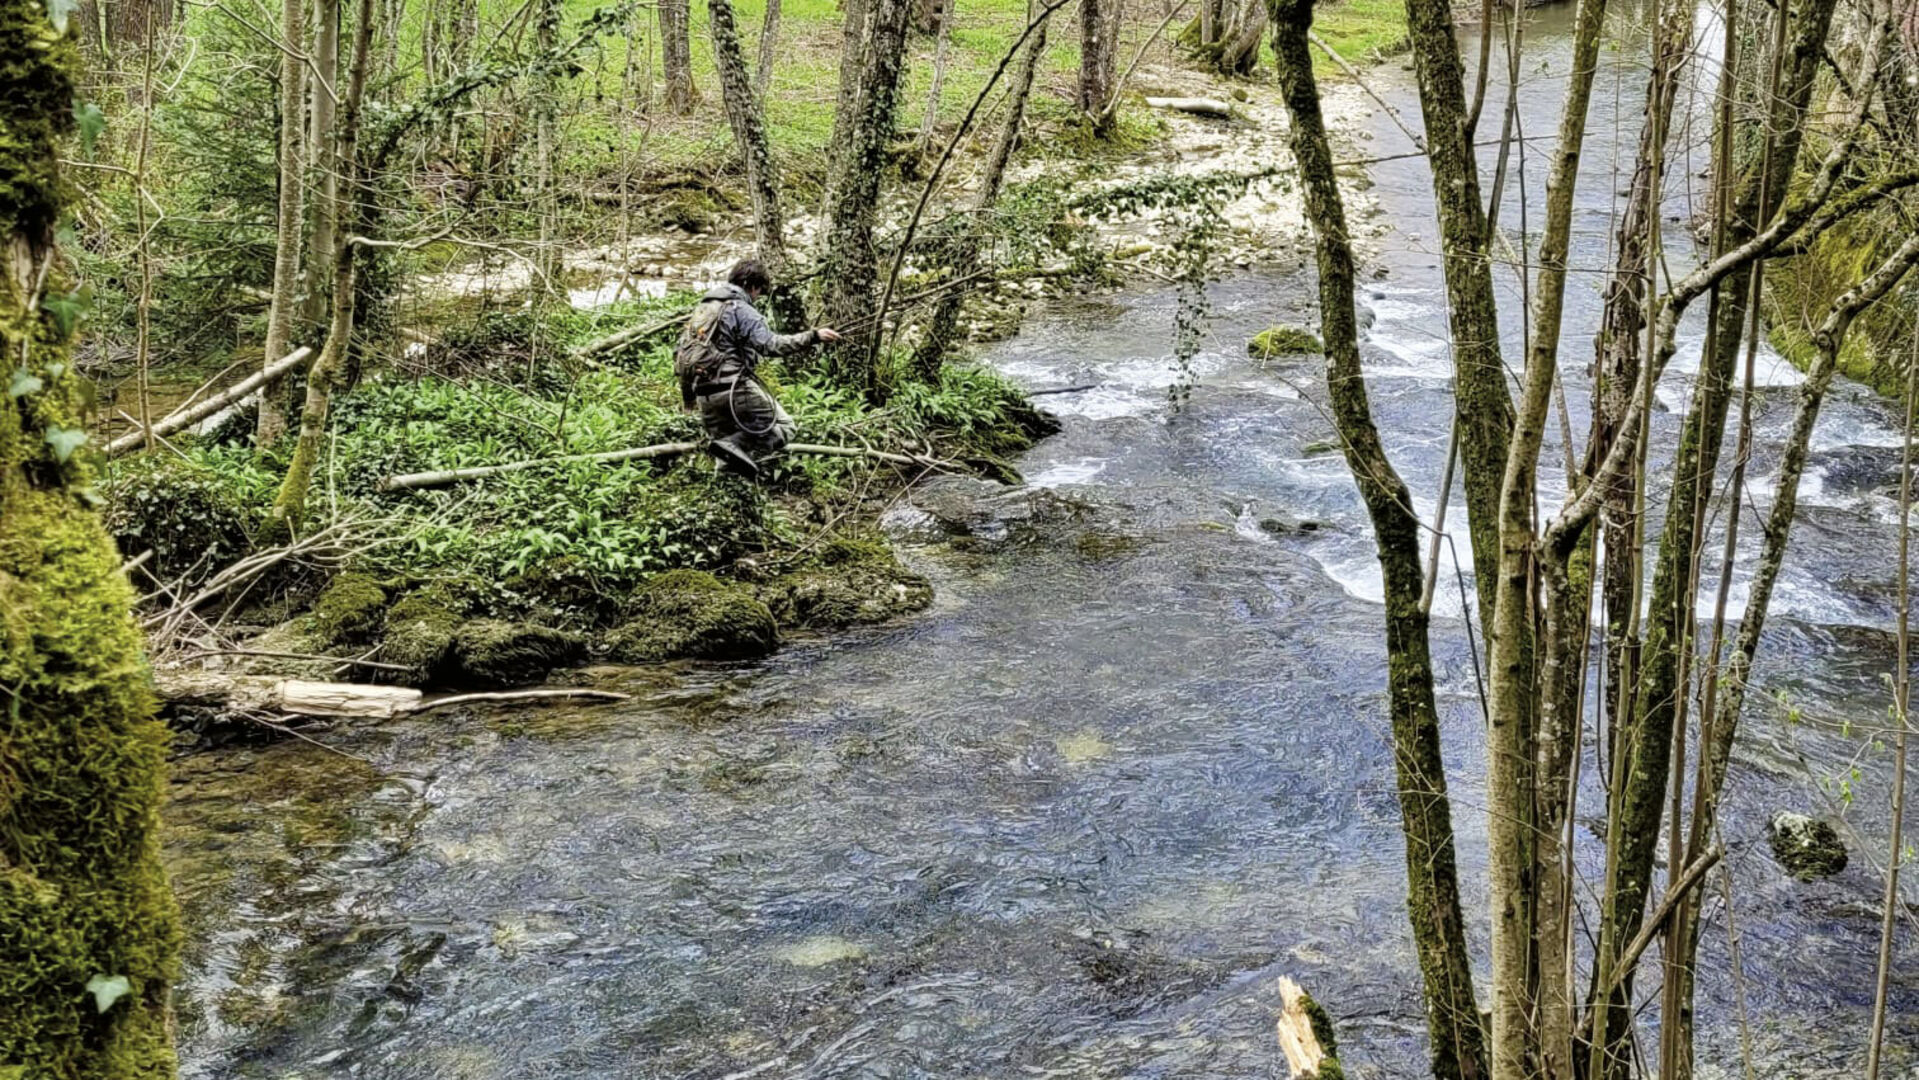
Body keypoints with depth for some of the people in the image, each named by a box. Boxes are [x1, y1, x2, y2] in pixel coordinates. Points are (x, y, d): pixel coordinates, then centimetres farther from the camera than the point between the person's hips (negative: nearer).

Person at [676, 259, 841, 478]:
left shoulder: (702, 307, 19)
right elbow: (771, 344, -20)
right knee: (783, 427, -1)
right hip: (733, 388, -8)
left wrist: (687, 394, 32)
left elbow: (681, 352, 23)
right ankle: (736, 446, -23)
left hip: (704, 395, 8)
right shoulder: (741, 310, -6)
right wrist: (813, 337, -22)